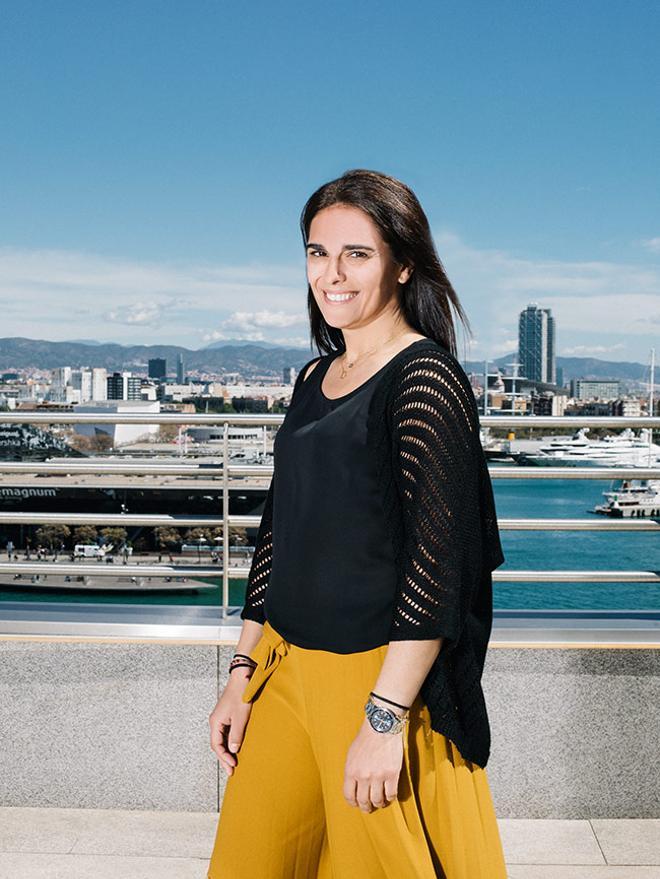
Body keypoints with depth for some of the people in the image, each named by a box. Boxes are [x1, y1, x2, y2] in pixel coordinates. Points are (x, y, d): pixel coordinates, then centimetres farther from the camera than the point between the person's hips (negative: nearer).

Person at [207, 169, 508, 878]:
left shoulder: (425, 379, -13)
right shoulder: (314, 379, 9)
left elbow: (436, 561, -19)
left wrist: (384, 719, -20)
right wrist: (241, 675, 12)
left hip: (382, 675, -7)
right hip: (287, 663, 7)